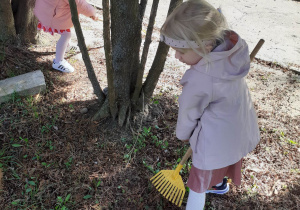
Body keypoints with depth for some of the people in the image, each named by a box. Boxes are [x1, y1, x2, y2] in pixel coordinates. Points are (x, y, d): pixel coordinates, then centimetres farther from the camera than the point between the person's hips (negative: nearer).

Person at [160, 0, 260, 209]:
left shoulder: (199, 80, -36)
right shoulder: (234, 48, -17)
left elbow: (188, 113, -15)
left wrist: (183, 134, 4)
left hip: (215, 141, -8)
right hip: (240, 131, 8)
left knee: (198, 184, 14)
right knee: (223, 162, 36)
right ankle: (220, 184, 65)